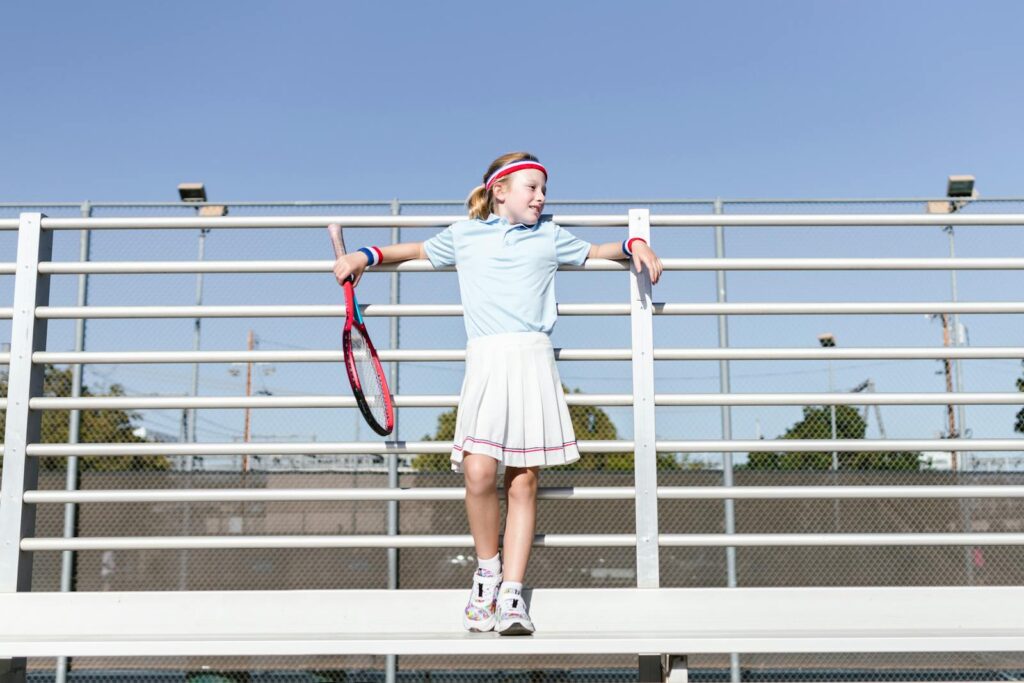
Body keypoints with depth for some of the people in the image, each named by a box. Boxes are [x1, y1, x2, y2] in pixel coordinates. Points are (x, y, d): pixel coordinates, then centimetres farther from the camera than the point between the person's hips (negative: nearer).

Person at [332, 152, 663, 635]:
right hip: (485, 360, -1)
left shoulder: (550, 236, 22)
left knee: (523, 482, -3)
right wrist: (363, 257, 26)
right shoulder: (463, 234, 20)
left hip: (533, 360, 1)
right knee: (478, 471, -18)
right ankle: (488, 569, 7)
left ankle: (511, 594, 3)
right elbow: (420, 250, 34)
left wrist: (635, 245, 21)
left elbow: (594, 251, 37)